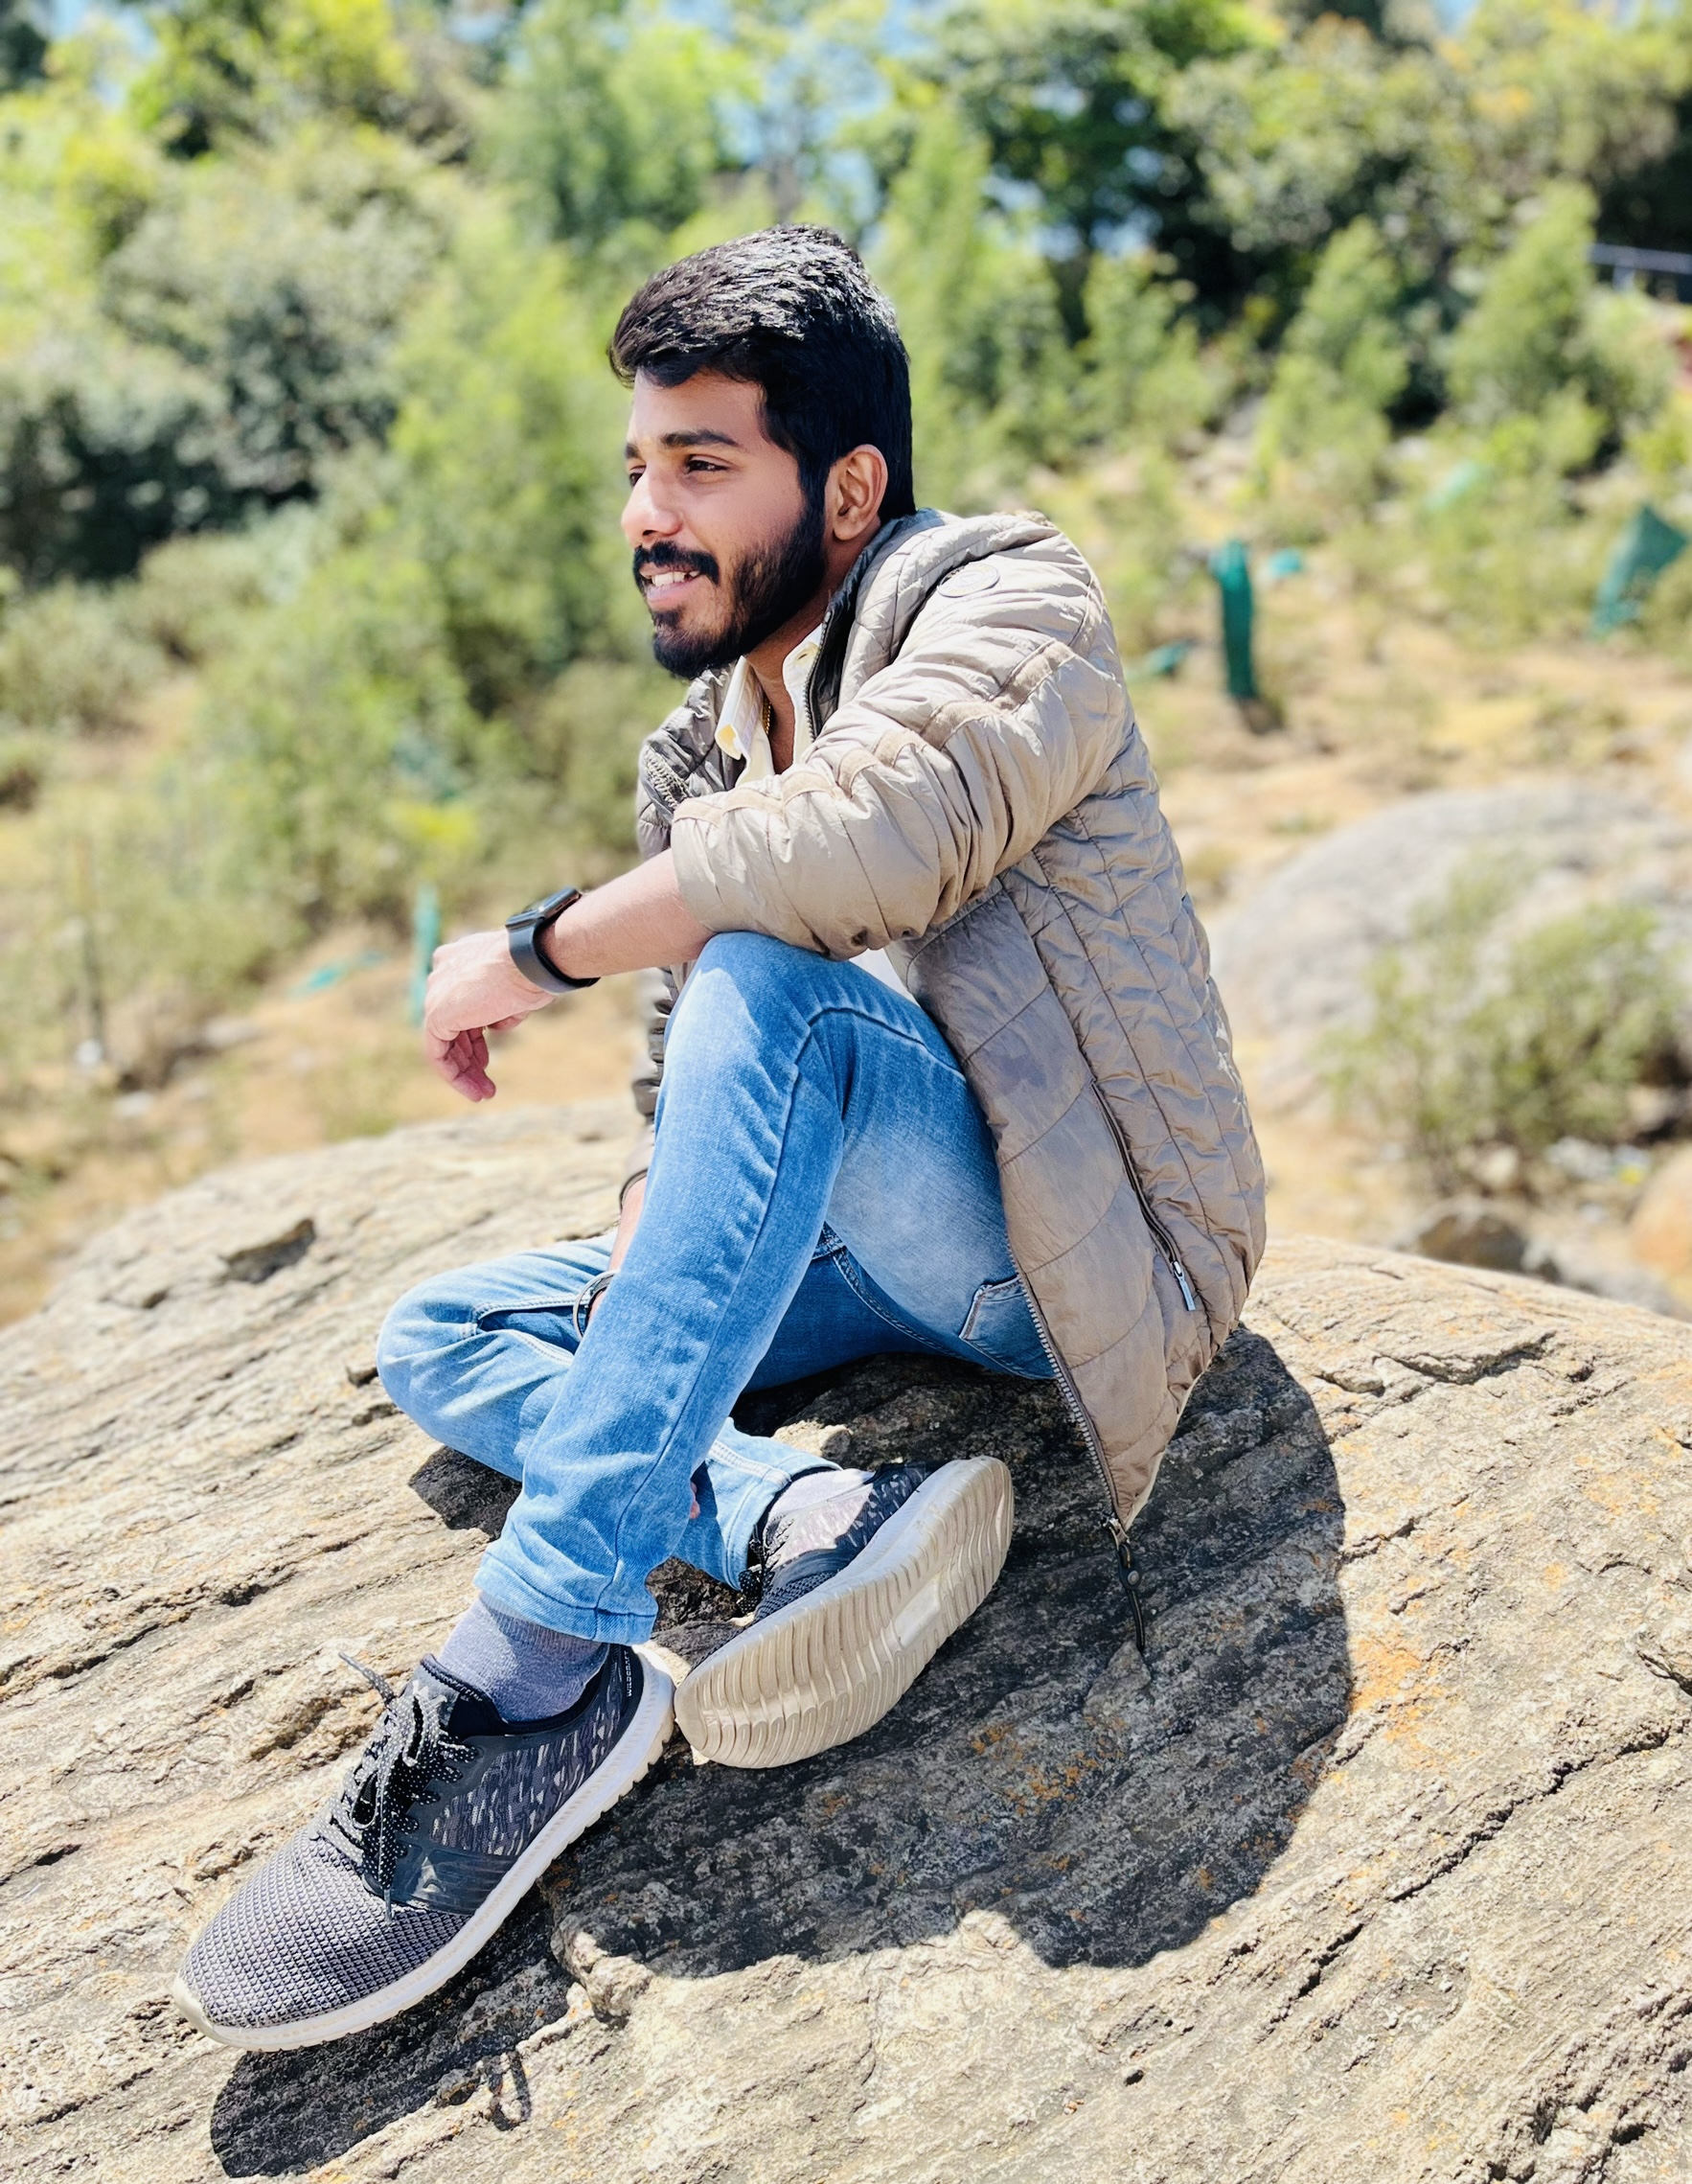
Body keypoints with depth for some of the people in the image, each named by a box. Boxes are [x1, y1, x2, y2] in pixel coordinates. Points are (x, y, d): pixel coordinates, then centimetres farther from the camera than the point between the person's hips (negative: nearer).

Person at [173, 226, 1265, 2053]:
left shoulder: (1004, 598, -10)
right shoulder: (694, 753, 12)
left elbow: (880, 834, -33)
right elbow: (685, 1105, 14)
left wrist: (538, 950, -20)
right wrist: (632, 1297, -6)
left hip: (1084, 1253, -8)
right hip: (888, 1260, 8)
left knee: (765, 986, -33)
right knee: (437, 1338, 4)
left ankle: (537, 1679, -32)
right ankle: (802, 1522, -24)